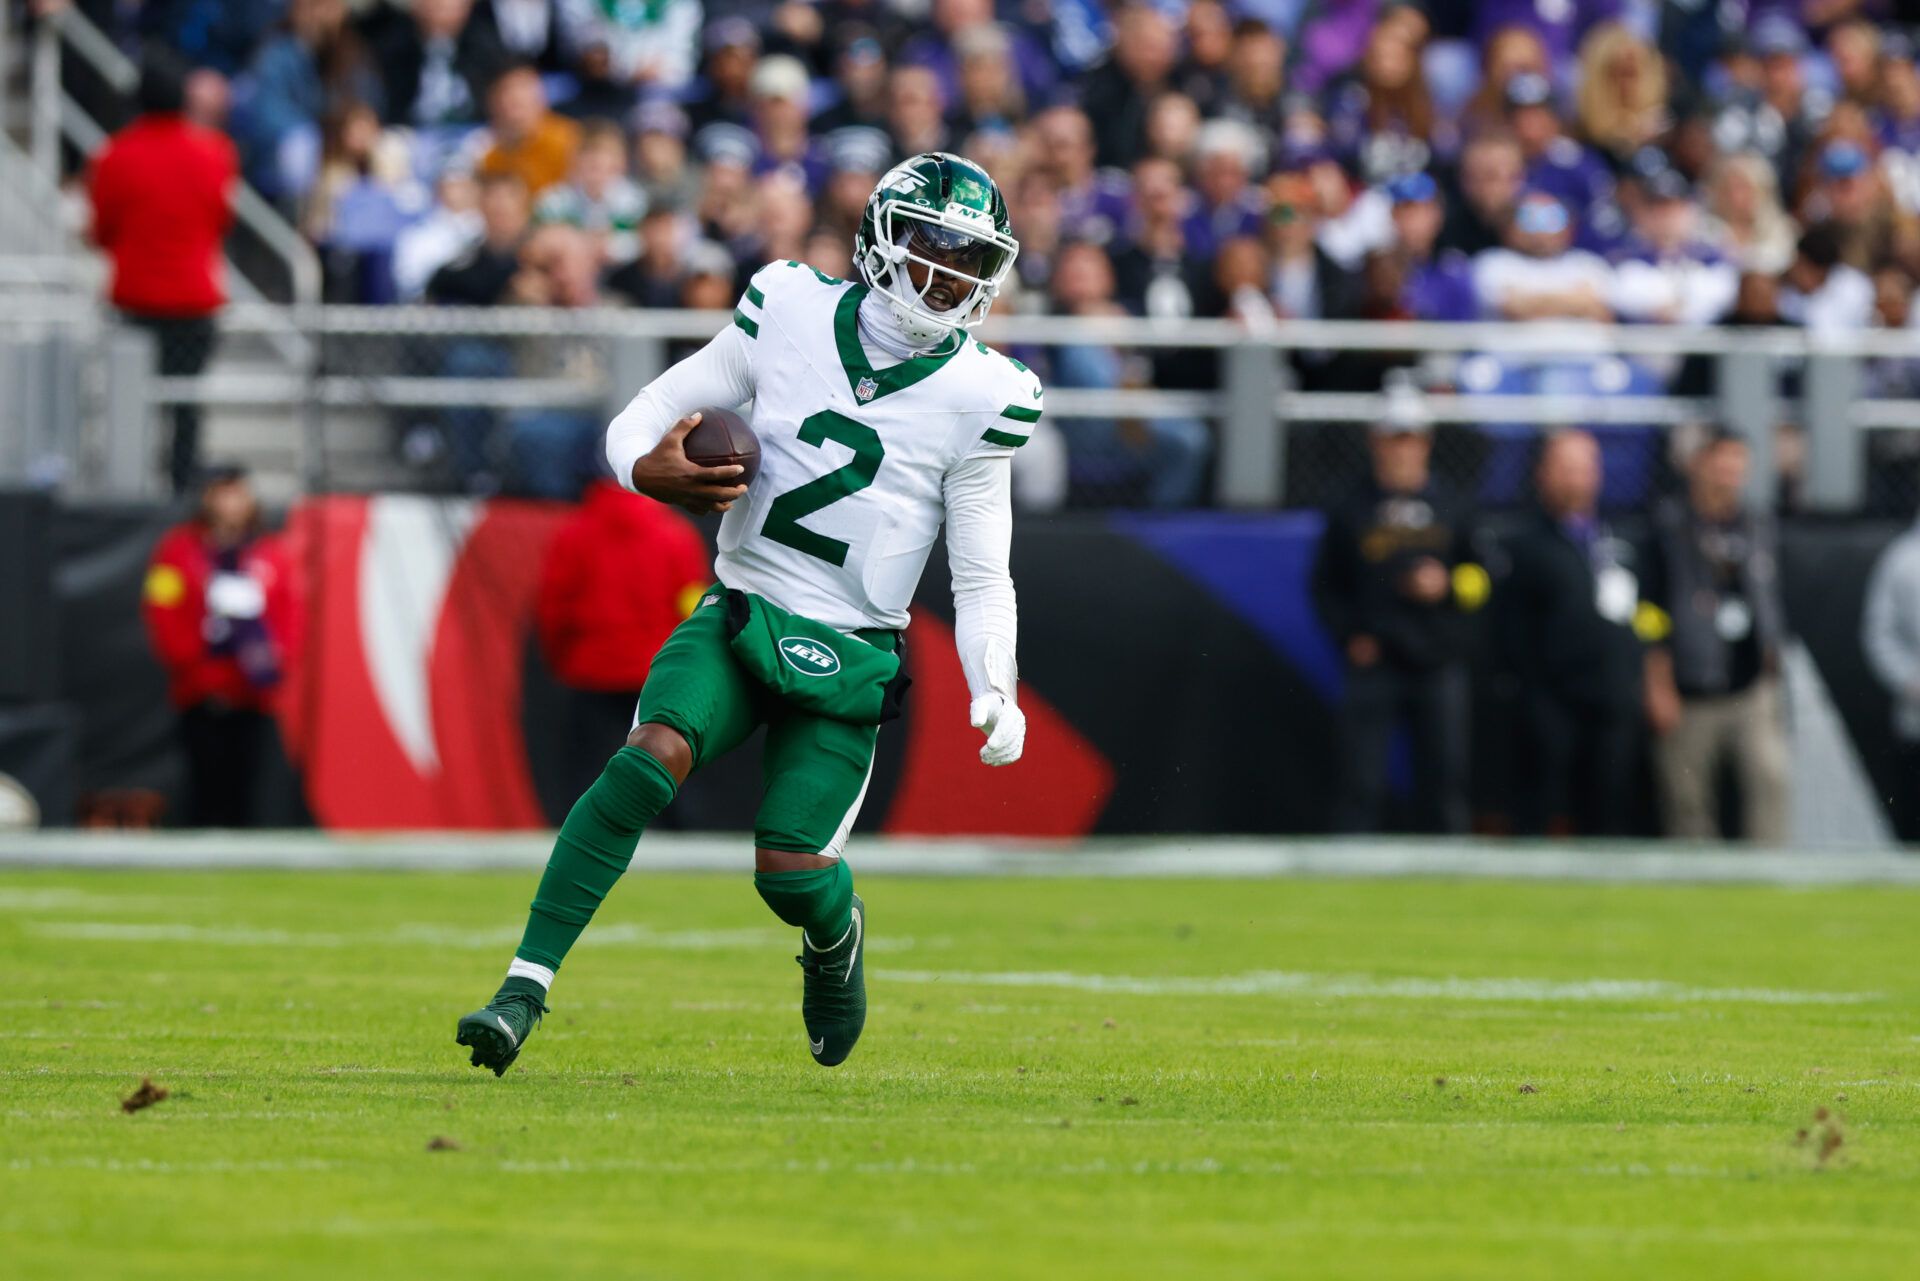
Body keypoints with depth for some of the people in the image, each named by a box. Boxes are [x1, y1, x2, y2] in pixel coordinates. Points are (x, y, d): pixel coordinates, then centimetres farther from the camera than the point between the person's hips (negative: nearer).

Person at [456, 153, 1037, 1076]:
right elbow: (642, 420, 6)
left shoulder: (978, 397, -3)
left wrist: (994, 693, -14)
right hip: (739, 615, 1)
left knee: (790, 870, -12)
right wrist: (647, 469, -18)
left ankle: (837, 937, 28)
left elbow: (982, 577, 2)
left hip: (848, 655, 0)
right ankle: (525, 986, -26)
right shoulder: (790, 314, 0)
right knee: (652, 758, -26)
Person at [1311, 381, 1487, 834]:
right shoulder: (1351, 515, 7)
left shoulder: (1452, 513, 12)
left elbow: (1480, 581, 13)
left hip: (1438, 665, 2)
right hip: (1374, 663, -2)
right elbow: (1326, 587, 7)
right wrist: (1350, 636, -6)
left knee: (1444, 781, 2)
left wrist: (1447, 587, -7)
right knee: (1362, 783, -7)